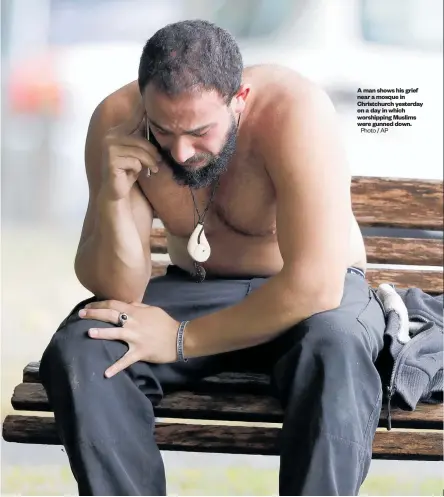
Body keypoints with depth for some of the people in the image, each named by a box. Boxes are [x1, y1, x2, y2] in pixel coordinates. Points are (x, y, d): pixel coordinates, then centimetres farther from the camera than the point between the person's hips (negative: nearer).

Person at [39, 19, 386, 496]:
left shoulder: (294, 112, -28)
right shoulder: (117, 121, -16)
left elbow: (315, 284, -33)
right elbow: (117, 290, -14)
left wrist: (180, 340, -25)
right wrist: (114, 195, -33)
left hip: (312, 295, -3)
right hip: (193, 291, 3)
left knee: (335, 351, -37)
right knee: (76, 351, -23)